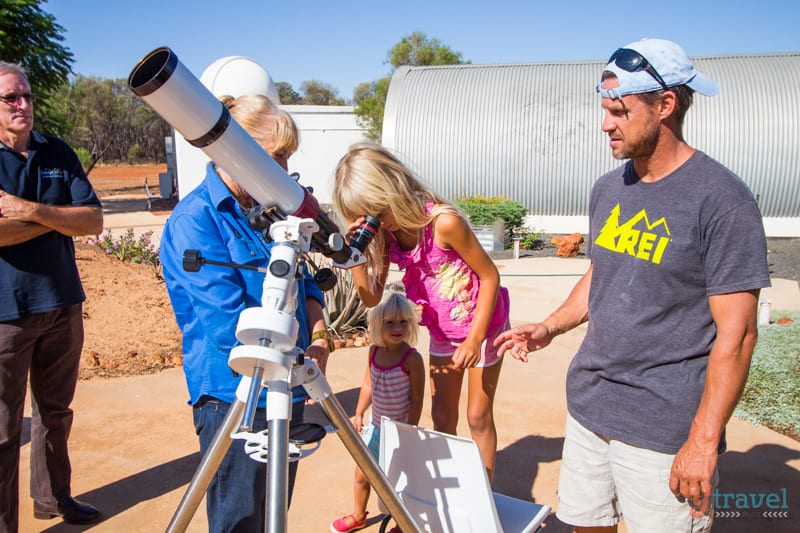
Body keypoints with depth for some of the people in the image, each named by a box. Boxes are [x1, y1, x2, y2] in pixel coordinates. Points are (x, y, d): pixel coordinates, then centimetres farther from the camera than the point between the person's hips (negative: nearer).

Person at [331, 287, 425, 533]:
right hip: (376, 424, 6)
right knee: (362, 474, 19)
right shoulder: (374, 352, -4)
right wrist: (358, 414, 10)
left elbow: (417, 398, -17)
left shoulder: (412, 358, -21)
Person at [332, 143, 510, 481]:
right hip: (441, 332, 6)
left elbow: (489, 275, -21)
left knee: (478, 416, 6)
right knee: (441, 416, 13)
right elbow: (371, 298, -10)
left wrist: (474, 339, -20)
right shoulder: (383, 235, -11)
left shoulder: (444, 222, -31)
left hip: (482, 325, -6)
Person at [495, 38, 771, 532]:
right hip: (588, 406, 7)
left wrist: (704, 441, -15)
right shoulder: (608, 190, 7)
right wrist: (550, 328, 3)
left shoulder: (722, 199, -14)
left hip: (664, 429, -6)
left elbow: (736, 333, -14)